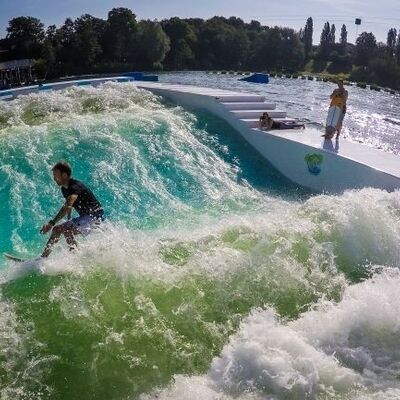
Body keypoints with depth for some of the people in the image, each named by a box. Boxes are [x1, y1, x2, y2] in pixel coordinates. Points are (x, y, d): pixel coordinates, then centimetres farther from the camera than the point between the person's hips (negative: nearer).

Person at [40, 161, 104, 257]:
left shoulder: (75, 186, -23)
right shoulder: (64, 189, 7)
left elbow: (67, 206, -37)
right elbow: (68, 206, 24)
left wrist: (52, 223, -42)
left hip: (96, 216, -10)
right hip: (84, 217, 10)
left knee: (66, 229, -28)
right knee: (56, 229, 8)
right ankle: (44, 257, 14)